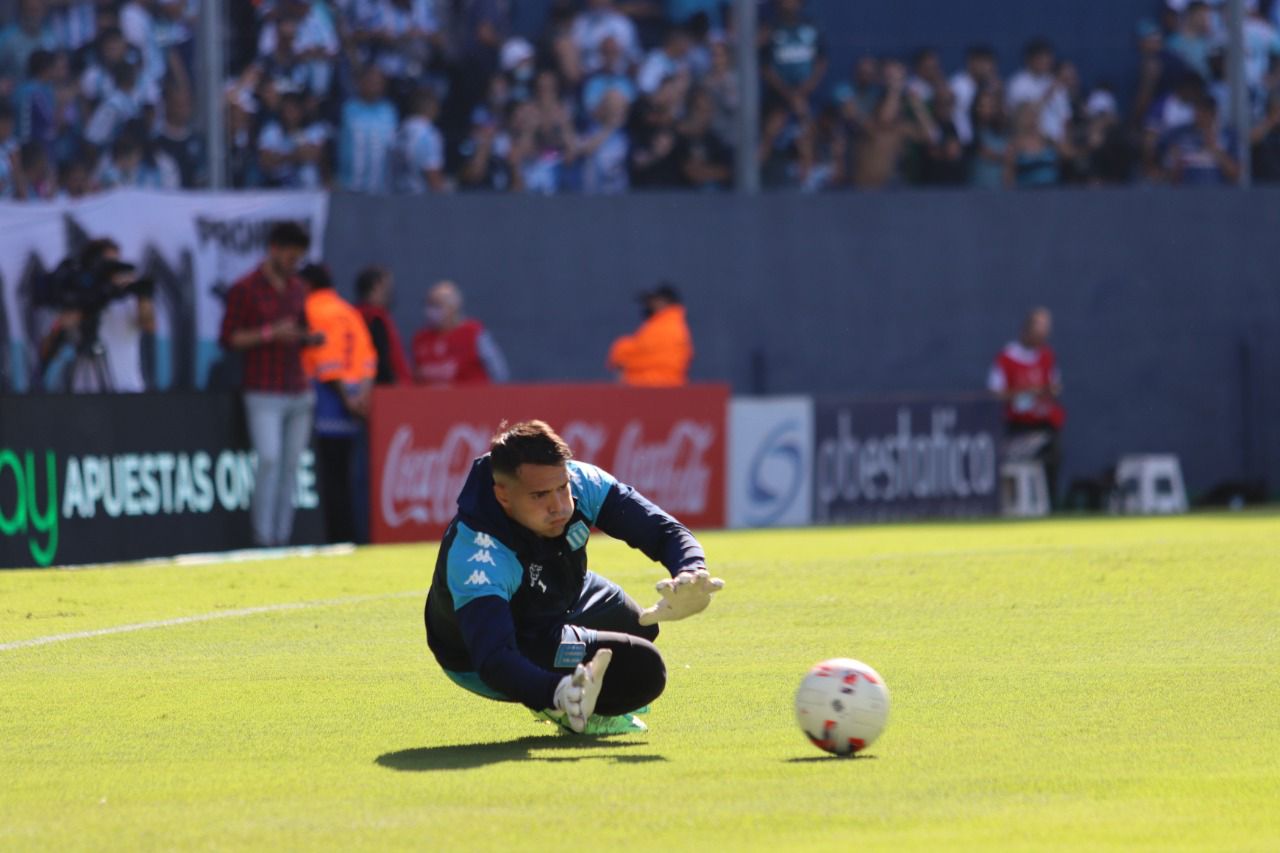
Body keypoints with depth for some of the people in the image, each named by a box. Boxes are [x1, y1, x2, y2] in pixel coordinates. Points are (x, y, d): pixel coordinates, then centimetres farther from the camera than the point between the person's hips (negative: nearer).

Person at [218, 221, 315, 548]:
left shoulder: (297, 288, 15)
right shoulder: (245, 290, -3)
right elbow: (228, 338, -6)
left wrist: (310, 338, 3)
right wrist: (270, 334, -16)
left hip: (298, 394, 6)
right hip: (264, 395, -6)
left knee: (291, 467, 2)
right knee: (269, 461, -15)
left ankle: (283, 538, 4)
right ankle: (263, 540, -13)